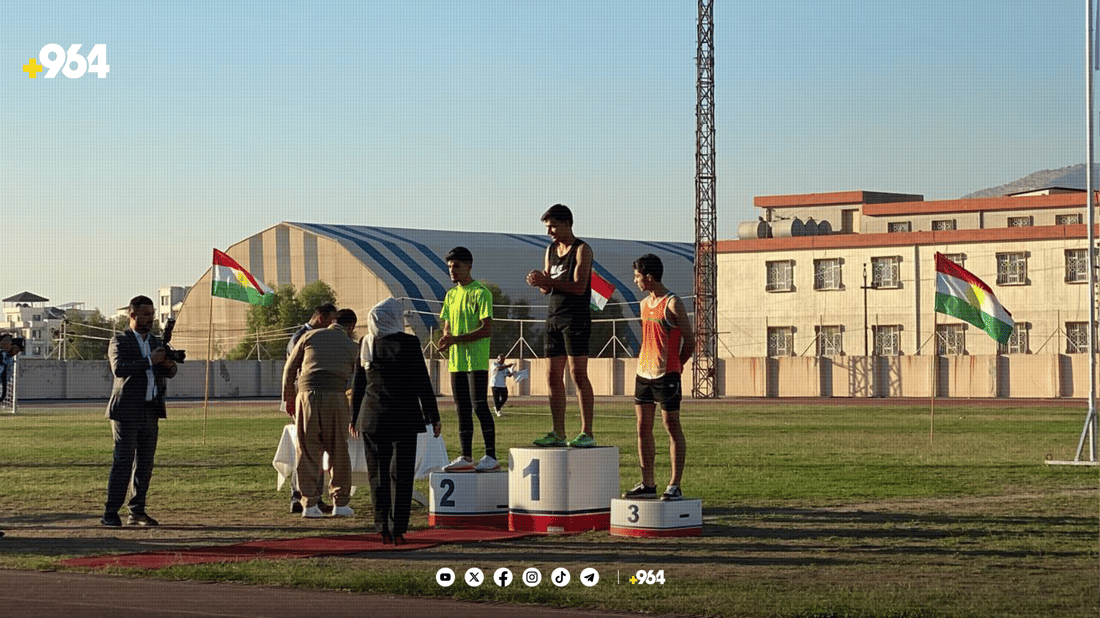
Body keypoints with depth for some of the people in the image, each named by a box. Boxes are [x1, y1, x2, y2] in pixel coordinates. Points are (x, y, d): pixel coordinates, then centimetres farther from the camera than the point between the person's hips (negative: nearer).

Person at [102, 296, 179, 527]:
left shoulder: (156, 342, 17)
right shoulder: (120, 341, -2)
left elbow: (170, 372, 12)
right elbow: (119, 368, -19)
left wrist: (169, 365, -12)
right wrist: (150, 361, -23)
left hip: (150, 412, 6)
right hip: (127, 411, -6)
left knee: (145, 464, 6)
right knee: (123, 462, -9)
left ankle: (137, 511, 12)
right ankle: (110, 514, -7)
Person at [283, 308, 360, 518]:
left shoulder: (310, 336, 14)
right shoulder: (352, 347, 14)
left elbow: (290, 368, 13)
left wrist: (288, 397, 23)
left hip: (307, 394, 1)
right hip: (336, 397, -1)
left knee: (308, 450, 5)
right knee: (338, 451, 9)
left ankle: (310, 503, 3)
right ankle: (340, 503, 11)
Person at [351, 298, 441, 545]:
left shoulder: (365, 344, 2)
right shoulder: (408, 343, -8)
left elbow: (358, 383, 8)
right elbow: (422, 383, -6)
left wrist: (355, 417, 17)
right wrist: (433, 416, 2)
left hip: (372, 418, 3)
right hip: (404, 418, -3)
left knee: (377, 475, 8)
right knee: (400, 474, 1)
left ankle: (383, 529, 7)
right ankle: (397, 530, -3)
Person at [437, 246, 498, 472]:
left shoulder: (481, 293, -7)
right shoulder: (451, 295, 17)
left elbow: (487, 329, -14)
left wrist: (457, 339, -20)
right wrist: (445, 341, -3)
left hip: (477, 361, -7)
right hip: (456, 361, 7)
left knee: (479, 406, -10)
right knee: (462, 410, 7)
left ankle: (491, 456, -7)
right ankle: (466, 457, 10)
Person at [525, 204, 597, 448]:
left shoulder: (582, 249, -6)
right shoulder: (551, 250, 16)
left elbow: (579, 287, -16)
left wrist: (548, 280, -22)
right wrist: (539, 282, -5)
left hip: (576, 317, -8)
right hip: (554, 316, 8)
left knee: (578, 374, -10)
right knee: (553, 376, 4)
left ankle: (587, 433, -10)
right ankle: (558, 434, 7)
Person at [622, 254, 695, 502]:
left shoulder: (673, 304, -9)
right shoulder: (644, 304, 14)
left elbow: (689, 342, -7)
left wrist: (672, 367, 2)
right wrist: (645, 364, 12)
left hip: (666, 375, -8)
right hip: (643, 374, 8)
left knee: (672, 426, -3)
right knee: (643, 427, 7)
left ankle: (675, 486, -2)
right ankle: (647, 484, 13)